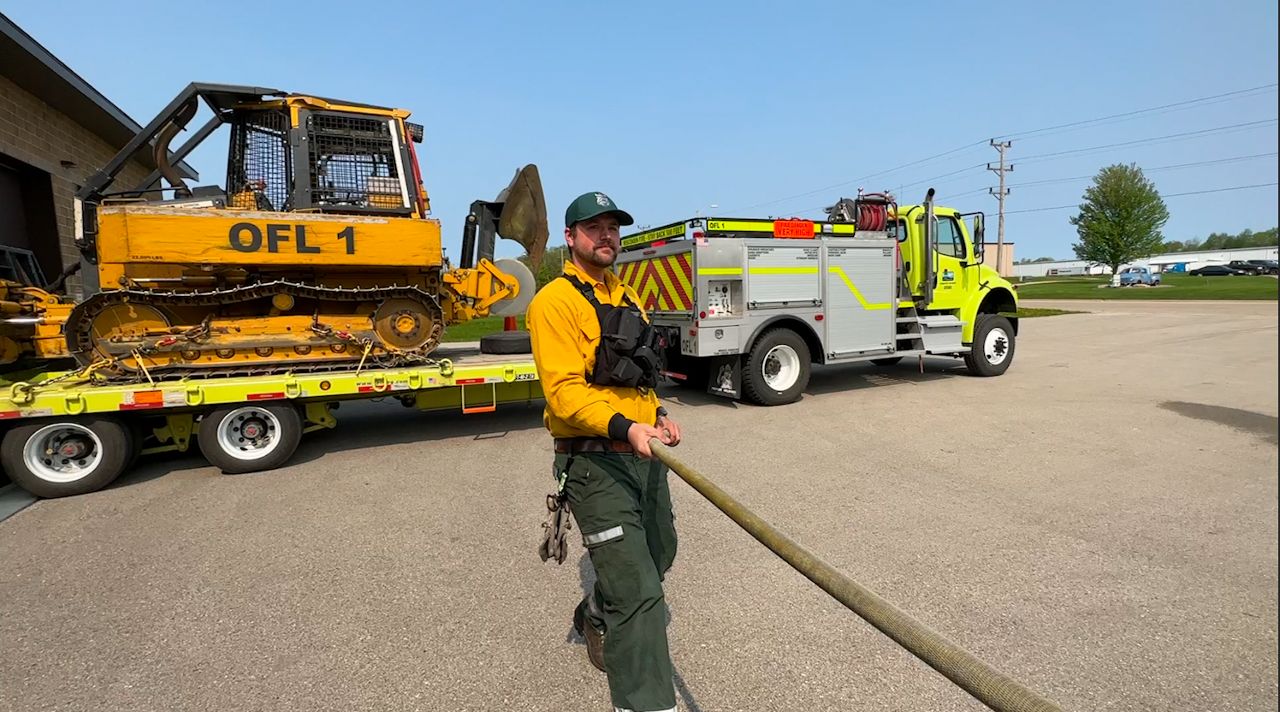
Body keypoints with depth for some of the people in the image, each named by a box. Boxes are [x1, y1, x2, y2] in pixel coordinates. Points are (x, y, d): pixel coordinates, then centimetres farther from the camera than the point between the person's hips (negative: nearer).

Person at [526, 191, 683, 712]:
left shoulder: (627, 297, 15)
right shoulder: (554, 302, -11)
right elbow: (564, 390, -21)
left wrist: (658, 414, 8)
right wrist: (623, 427, -34)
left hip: (645, 455, 9)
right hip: (595, 461, -8)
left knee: (659, 555, 24)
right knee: (637, 592, -9)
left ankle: (594, 616, 51)